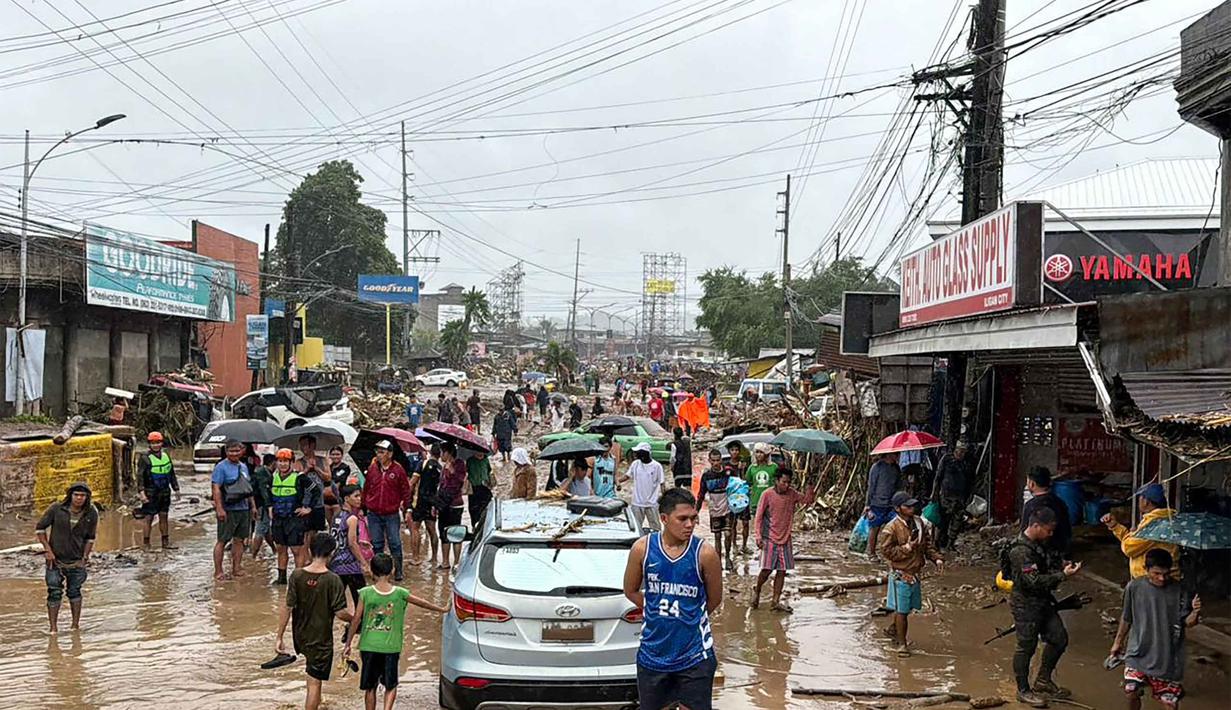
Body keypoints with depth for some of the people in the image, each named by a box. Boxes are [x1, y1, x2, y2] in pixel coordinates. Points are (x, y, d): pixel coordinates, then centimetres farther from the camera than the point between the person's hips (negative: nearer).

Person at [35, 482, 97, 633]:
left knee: (74, 591, 11)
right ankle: (53, 628, 8)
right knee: (54, 593, 1)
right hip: (56, 559, -2)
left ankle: (76, 625, 22)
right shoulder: (56, 509, -13)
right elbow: (39, 529, -3)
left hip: (77, 561, 2)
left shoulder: (91, 514, -6)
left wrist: (85, 557, 0)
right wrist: (47, 550, -10)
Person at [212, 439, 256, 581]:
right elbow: (216, 488, -15)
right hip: (228, 510, -7)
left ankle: (236, 569, 17)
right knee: (222, 541, -2)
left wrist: (253, 506, 19)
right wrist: (219, 508, -21)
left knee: (239, 540, 10)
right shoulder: (221, 467, -9)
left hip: (243, 509, 7)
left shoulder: (243, 466, 14)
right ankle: (218, 571, 2)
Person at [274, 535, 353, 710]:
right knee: (314, 683, 1)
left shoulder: (297, 575, -9)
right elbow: (340, 614, -18)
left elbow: (287, 608, -8)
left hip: (300, 636, 5)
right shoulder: (333, 580, -19)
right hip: (321, 639, -5)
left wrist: (279, 637, -1)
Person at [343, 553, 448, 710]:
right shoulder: (399, 593, -6)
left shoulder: (365, 593, -8)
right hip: (391, 648, 0)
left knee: (370, 688, 14)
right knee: (391, 686, 14)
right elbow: (423, 603, 8)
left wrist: (348, 644, 3)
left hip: (369, 647, 0)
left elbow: (356, 620, -7)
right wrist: (442, 609, 24)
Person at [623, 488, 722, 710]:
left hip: (695, 656, -2)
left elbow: (714, 600, 4)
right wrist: (657, 614, 8)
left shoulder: (704, 553, -11)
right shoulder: (642, 548, -7)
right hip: (653, 652, 2)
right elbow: (631, 591, 9)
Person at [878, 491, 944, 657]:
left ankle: (894, 630, 41)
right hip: (901, 575, -7)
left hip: (916, 573, 7)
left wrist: (936, 558, -2)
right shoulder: (891, 528, -16)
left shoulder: (919, 522, 4)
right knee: (901, 610, 0)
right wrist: (906, 548, -22)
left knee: (906, 608, 18)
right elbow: (886, 551, -16)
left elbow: (928, 543, 12)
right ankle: (902, 643, 12)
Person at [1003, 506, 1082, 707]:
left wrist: (1062, 568, 3)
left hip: (1043, 602, 9)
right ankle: (1023, 690, 16)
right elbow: (1034, 581, -28)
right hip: (1026, 605, -9)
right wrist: (1062, 575, -25)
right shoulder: (1021, 551, -24)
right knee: (1026, 647, 2)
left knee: (1059, 638, 14)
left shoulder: (1039, 544, 6)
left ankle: (1043, 680, 30)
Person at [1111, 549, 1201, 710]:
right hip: (1138, 653, 1)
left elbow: (1187, 623, -9)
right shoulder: (1133, 587, -9)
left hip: (1167, 656, -1)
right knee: (1132, 693, -4)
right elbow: (1126, 618, 6)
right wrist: (1118, 642, 15)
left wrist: (1195, 613, -31)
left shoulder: (1179, 591, -12)